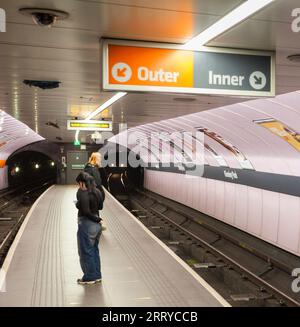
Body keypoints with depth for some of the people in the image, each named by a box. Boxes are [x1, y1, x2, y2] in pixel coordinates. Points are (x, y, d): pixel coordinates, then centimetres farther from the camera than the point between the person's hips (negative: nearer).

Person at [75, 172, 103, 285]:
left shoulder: (82, 193, -19)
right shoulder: (97, 191, 4)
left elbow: (85, 211, -26)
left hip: (86, 224, -8)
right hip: (97, 224, 8)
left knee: (86, 252, 7)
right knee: (94, 250, 19)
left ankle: (89, 277, 18)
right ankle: (97, 275, 28)